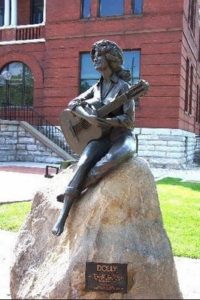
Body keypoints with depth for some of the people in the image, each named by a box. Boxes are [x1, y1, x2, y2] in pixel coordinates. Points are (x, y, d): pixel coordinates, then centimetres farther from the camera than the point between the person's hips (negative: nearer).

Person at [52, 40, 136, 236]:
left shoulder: (123, 86, -5)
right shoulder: (96, 87, 14)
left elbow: (129, 119, -12)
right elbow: (73, 104, 4)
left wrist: (104, 121, -25)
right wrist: (88, 117, -17)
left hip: (122, 137, -4)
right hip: (102, 137, 4)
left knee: (111, 161, -40)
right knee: (83, 163, -27)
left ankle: (74, 192, -23)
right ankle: (63, 216, -32)